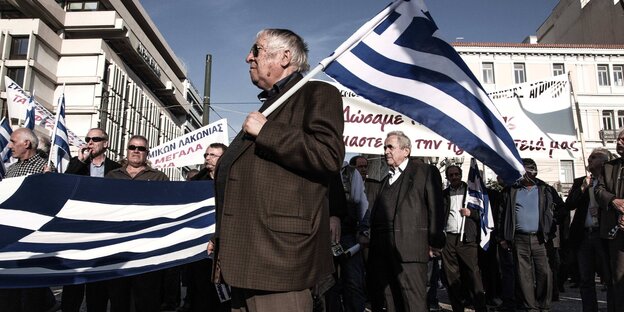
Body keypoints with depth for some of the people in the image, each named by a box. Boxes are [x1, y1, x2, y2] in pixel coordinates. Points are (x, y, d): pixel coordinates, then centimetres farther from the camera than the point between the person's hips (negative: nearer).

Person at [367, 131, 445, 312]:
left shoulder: (426, 172, 5)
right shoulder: (387, 179, 26)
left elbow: (435, 208, -2)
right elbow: (378, 212, 19)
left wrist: (435, 242, -7)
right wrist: (372, 240, 10)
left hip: (410, 247, -6)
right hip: (382, 249, 7)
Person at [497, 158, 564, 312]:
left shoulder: (546, 190, 7)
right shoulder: (510, 190, 8)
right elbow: (502, 214, 7)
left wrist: (551, 232, 0)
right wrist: (502, 237, 2)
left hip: (539, 239, 0)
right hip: (519, 240, 1)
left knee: (544, 273, -4)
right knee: (523, 275, 3)